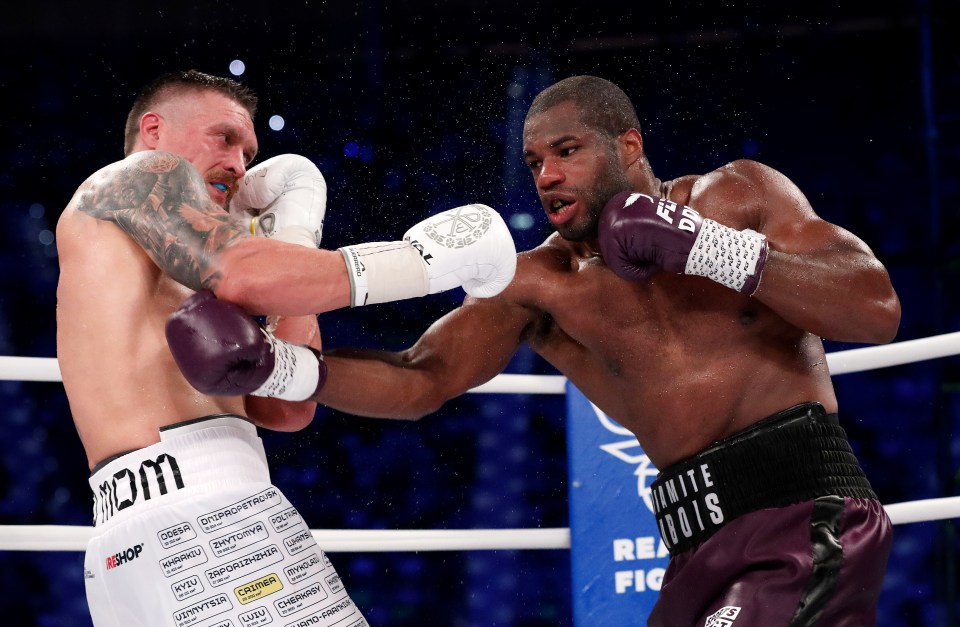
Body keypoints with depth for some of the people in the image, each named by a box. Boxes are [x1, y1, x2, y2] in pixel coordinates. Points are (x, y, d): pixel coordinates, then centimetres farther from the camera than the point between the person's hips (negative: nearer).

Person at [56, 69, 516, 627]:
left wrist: (293, 235, 23)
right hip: (199, 515, -9)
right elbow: (242, 273, -13)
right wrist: (429, 261, -6)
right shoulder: (146, 174, 8)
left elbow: (288, 409, 22)